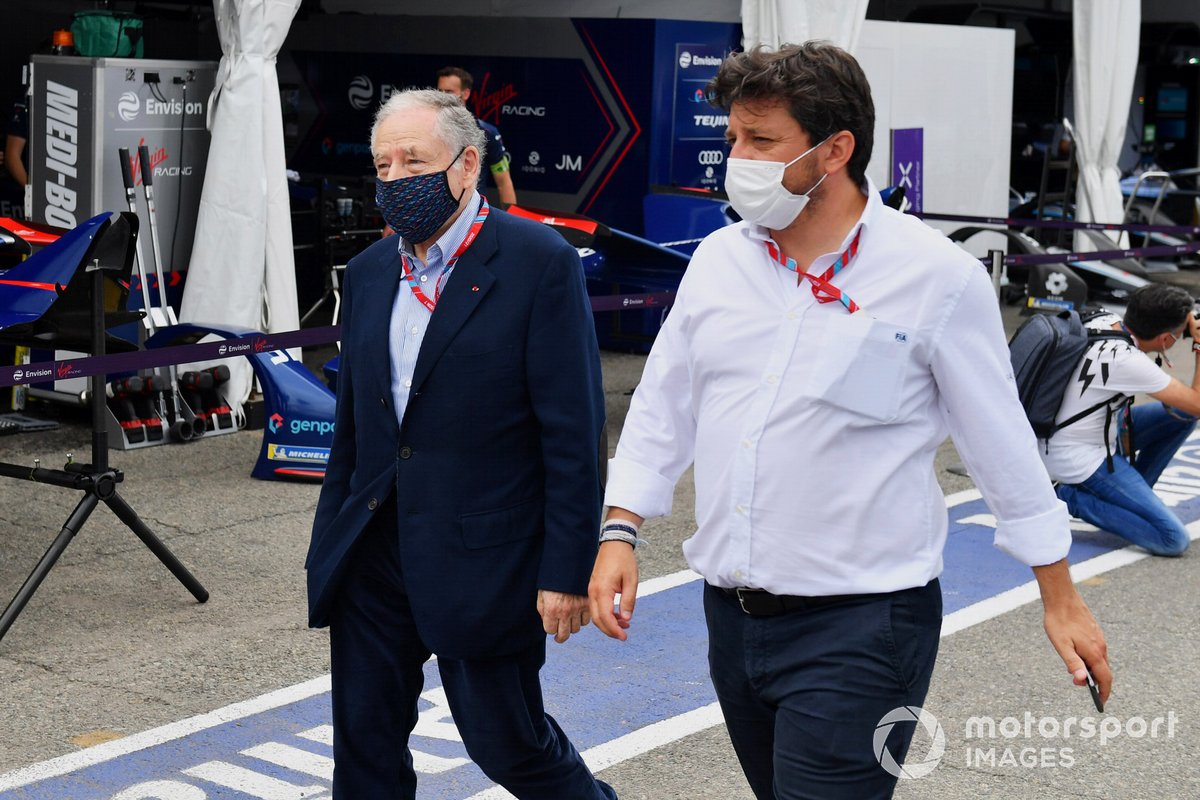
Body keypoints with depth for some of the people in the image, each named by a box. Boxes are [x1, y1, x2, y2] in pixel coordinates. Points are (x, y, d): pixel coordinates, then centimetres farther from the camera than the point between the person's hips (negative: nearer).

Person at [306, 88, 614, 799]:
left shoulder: (539, 262, -11)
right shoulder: (369, 271, 10)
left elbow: (574, 431, -13)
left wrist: (568, 571, -15)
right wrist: (330, 545, 14)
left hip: (483, 562, -6)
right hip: (372, 555, 6)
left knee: (508, 741, 6)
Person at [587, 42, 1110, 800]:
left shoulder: (937, 276, -11)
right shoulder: (719, 260, 4)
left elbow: (1004, 445, -4)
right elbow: (661, 410, 12)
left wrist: (1061, 600, 2)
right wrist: (620, 532, 3)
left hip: (859, 626, -5)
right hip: (732, 617, 6)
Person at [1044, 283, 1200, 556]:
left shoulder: (1104, 320, -5)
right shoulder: (1126, 361, -29)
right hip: (1078, 459, -10)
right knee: (1174, 540, -14)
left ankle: (1131, 495, 17)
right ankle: (1072, 498, -5)